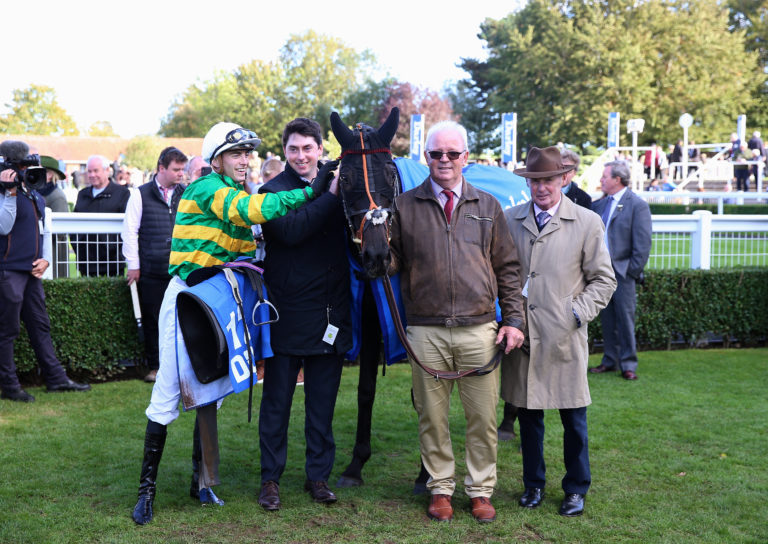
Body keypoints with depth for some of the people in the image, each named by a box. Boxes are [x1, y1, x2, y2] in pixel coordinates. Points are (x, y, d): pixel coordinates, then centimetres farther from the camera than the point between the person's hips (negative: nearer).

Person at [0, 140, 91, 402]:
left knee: (40, 326, 13)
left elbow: (44, 230, 21)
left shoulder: (35, 196, 15)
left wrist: (45, 259, 8)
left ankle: (56, 378, 19)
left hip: (32, 272, 8)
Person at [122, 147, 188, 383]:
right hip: (151, 272, -2)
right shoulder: (140, 195, 3)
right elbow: (130, 231, 3)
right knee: (152, 320, 4)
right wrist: (133, 265, -1)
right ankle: (154, 366, 15)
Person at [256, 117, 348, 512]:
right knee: (277, 400, 7)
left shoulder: (335, 181, 9)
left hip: (330, 314, 4)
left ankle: (318, 475, 25)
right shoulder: (273, 191, -4)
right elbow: (291, 229, -22)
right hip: (288, 314, -3)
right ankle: (270, 477, 20)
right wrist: (331, 195, -19)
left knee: (322, 402, 12)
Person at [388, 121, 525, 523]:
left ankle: (480, 490, 23)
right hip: (426, 332, -1)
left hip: (479, 330, 1)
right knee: (432, 416, 8)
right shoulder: (404, 207, 4)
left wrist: (514, 320, 4)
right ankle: (440, 488, 24)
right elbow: (391, 264, 6)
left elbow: (508, 268, 10)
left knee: (482, 416, 8)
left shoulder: (487, 206, 9)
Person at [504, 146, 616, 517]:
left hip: (565, 337, -2)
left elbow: (603, 279, 5)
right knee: (528, 415, 11)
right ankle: (533, 484, 28)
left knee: (573, 418, 6)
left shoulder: (587, 223, 0)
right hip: (521, 334, 2)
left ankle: (576, 489, 24)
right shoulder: (509, 220, 6)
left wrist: (579, 312, -8)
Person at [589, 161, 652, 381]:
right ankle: (610, 360, 21)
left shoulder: (637, 205, -7)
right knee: (606, 318, 11)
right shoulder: (601, 204, 11)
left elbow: (643, 242, -9)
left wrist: (633, 271, -11)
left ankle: (628, 364, 7)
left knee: (625, 318, -1)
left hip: (623, 271, -6)